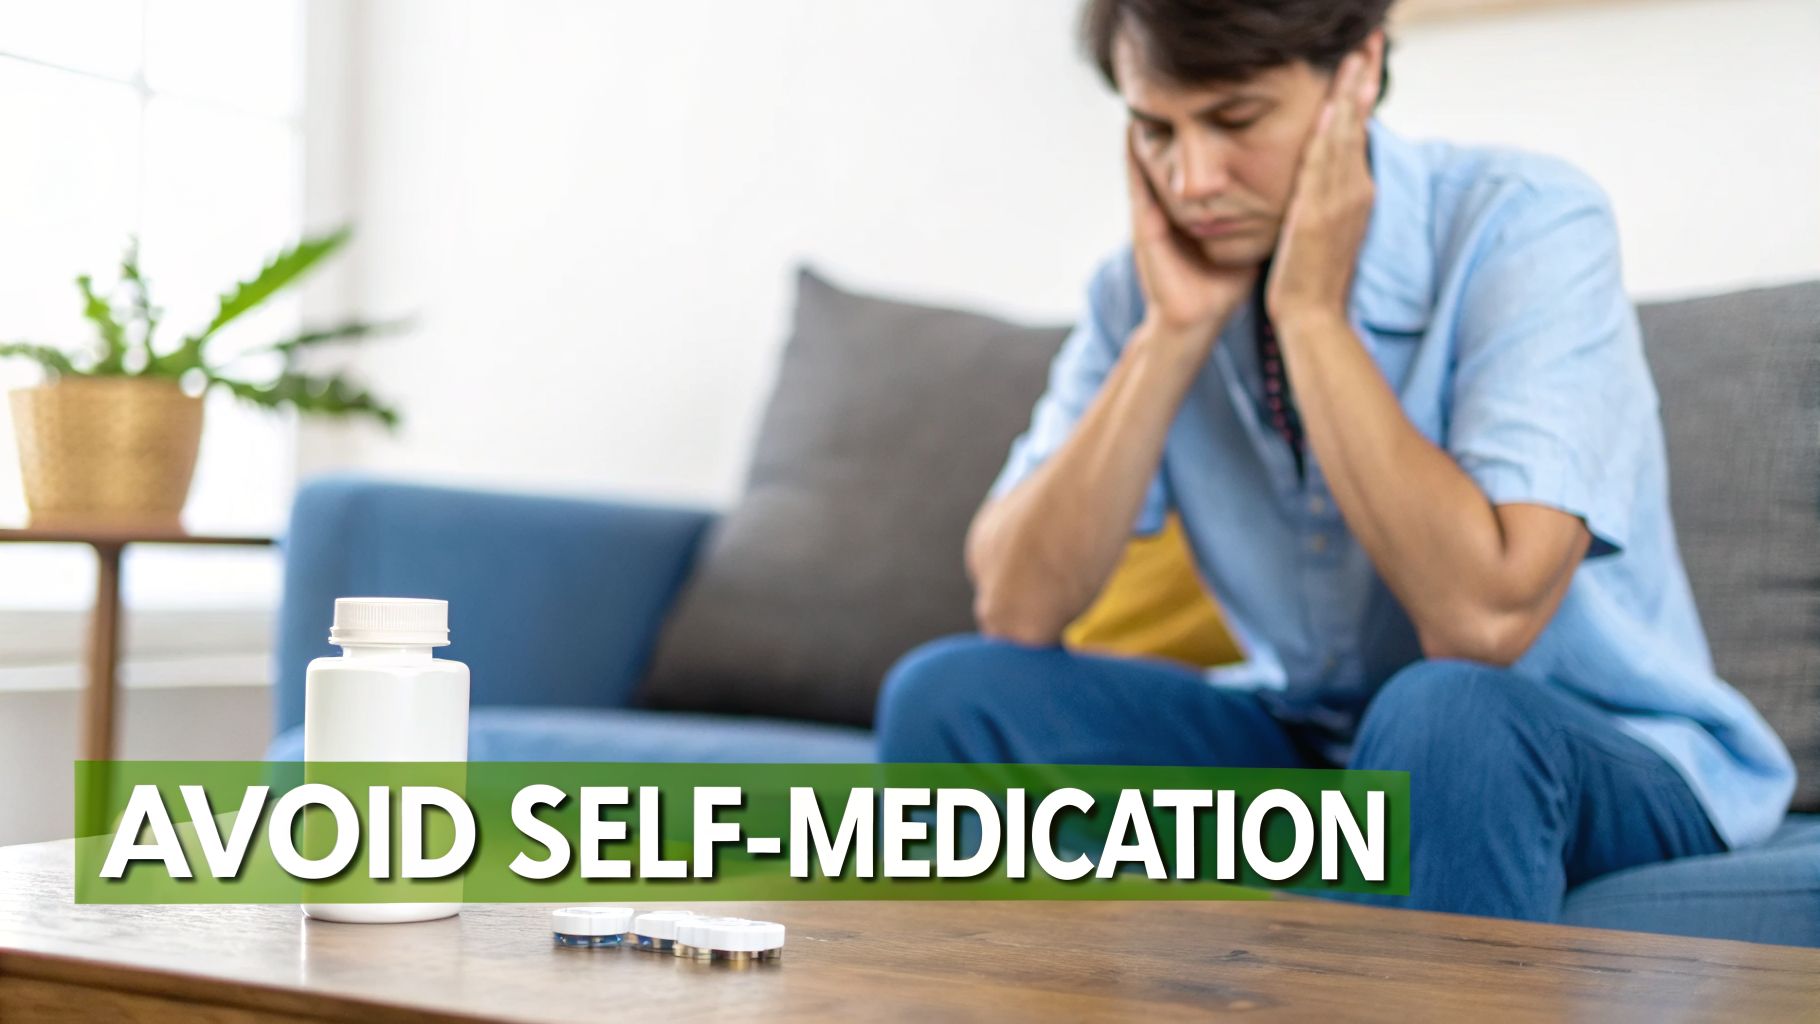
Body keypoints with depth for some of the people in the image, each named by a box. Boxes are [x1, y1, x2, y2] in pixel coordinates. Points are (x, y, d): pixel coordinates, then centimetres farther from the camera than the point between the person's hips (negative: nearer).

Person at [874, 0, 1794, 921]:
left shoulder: (1527, 226, -19)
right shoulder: (1151, 280, -5)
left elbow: (1483, 621, -31)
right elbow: (1014, 610, -14)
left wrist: (1311, 308, -26)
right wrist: (1173, 330, -20)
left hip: (1606, 757, -4)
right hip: (1305, 742, 5)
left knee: (1446, 716, -38)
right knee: (949, 695, -11)